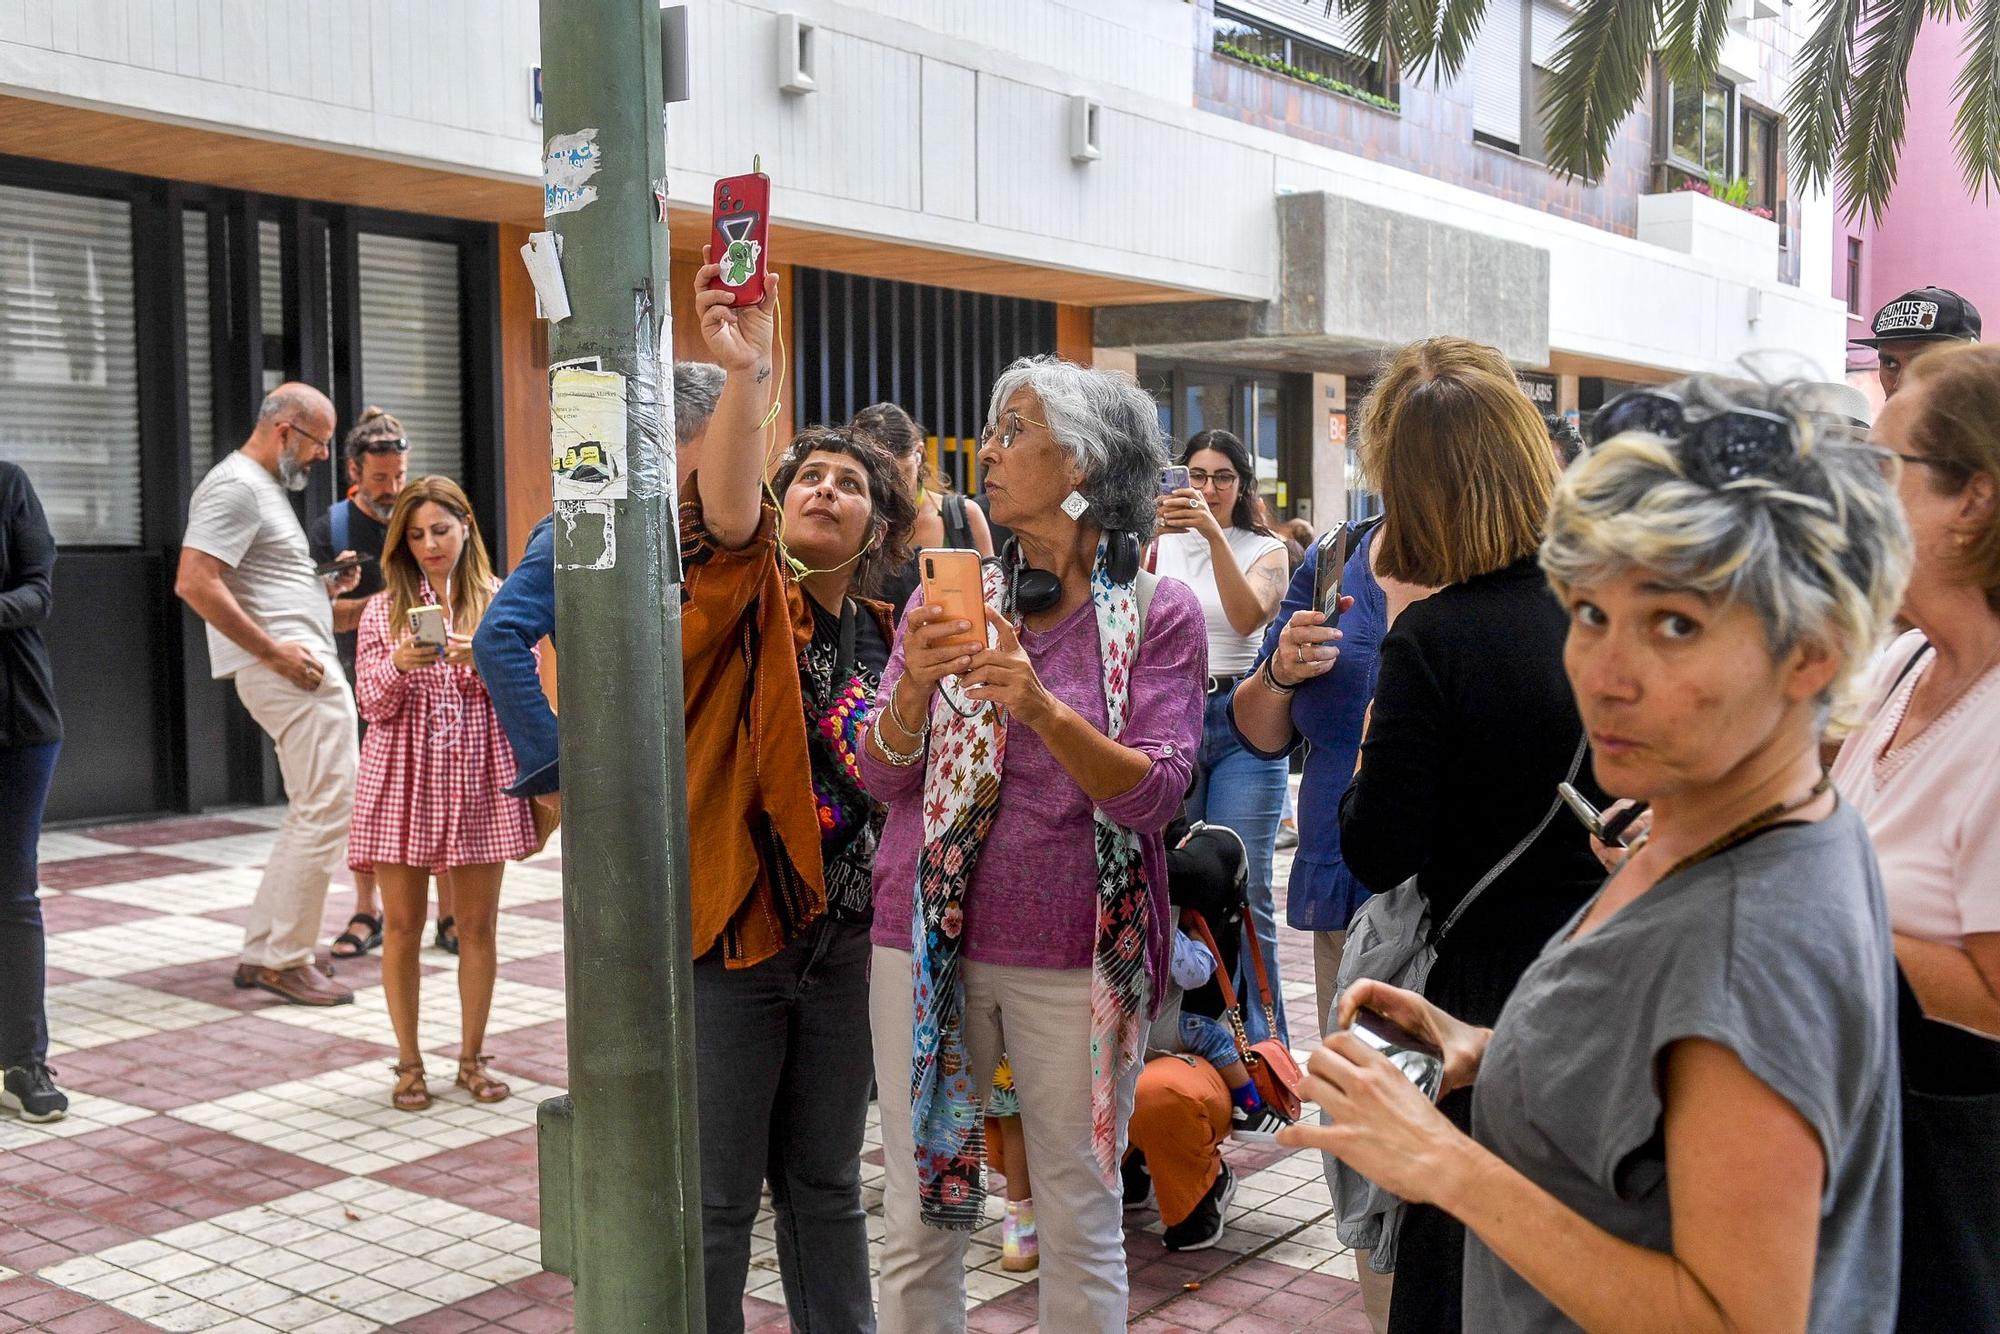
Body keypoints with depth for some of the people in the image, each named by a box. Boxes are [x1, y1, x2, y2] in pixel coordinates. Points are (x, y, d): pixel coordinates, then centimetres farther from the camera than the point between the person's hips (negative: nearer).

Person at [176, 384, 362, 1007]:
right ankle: (285, 960, -2)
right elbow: (195, 583, -21)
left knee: (309, 815, 15)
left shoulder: (265, 487, 22)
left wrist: (324, 586, 13)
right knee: (325, 811, -9)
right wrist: (274, 651, -20)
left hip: (297, 666, 11)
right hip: (293, 670, -11)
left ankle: (262, 954, 19)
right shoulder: (235, 485, -10)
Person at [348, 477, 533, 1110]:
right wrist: (401, 664, -19)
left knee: (478, 926, 5)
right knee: (402, 926, 4)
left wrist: (485, 663, -20)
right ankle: (409, 1062, 17)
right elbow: (374, 705, 1)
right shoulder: (384, 610, 6)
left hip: (479, 779, 0)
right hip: (403, 780, 0)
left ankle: (472, 1058, 19)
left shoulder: (502, 602, 5)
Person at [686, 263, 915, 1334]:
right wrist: (746, 371, -42)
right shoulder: (747, 598, -5)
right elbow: (725, 514, -29)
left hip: (844, 939, 5)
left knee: (826, 1184, 19)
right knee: (717, 1198, 4)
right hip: (731, 931, -4)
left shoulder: (886, 635, 9)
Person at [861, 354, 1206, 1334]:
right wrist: (916, 684, -18)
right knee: (919, 1219, 9)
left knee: (1081, 1218, 8)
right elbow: (882, 776, 2)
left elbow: (1154, 794, -11)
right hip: (929, 935, 3)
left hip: (1078, 952, -2)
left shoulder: (1157, 611, -2)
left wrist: (1043, 708, -27)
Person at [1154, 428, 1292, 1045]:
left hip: (1243, 721, -2)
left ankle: (1261, 1045, 8)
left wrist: (1215, 535, -25)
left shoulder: (1265, 549, 4)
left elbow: (1248, 616, -16)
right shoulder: (1161, 544, 10)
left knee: (1245, 892, -3)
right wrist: (1153, 534, -21)